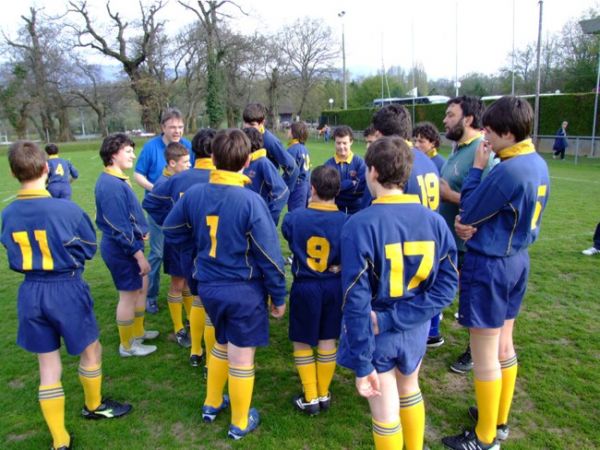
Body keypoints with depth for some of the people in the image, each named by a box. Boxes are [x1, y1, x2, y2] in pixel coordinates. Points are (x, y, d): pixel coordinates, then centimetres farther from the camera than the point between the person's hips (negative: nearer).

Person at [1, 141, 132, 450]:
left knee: (48, 367, 13)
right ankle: (93, 406, 43)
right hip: (67, 289, -4)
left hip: (30, 293, 4)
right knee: (91, 351, 21)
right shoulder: (67, 210, -19)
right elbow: (89, 248, -4)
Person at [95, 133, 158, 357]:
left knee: (142, 286, 22)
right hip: (122, 249, -10)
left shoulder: (114, 180, 7)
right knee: (129, 295, 5)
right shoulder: (112, 185, -24)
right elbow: (119, 227, -25)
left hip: (125, 245, 10)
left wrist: (140, 232, 7)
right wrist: (139, 255, -21)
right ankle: (127, 345, 23)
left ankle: (137, 332, 39)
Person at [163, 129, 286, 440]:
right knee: (242, 358, 12)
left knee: (222, 344, 28)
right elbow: (269, 255, -15)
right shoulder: (251, 201, -20)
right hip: (244, 290, -5)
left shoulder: (194, 194, -5)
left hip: (208, 286, 5)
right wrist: (279, 296, -4)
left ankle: (212, 404, 46)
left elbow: (171, 231, 11)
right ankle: (240, 423, 30)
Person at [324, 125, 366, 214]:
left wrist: (336, 187, -14)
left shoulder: (360, 162, -6)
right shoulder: (328, 164, -3)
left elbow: (362, 187, -13)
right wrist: (351, 183, -16)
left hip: (356, 210, -1)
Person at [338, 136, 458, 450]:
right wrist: (396, 317, -14)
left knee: (385, 413, 15)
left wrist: (362, 364, -17)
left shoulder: (359, 225, -24)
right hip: (415, 331, 5)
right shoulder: (434, 221, -8)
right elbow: (447, 286, -11)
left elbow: (356, 300, -24)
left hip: (375, 334, -5)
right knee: (410, 391, 31)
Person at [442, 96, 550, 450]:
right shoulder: (538, 164, 5)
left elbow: (468, 212, -13)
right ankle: (499, 419, 37)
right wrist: (474, 222, 1)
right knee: (504, 345, 21)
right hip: (517, 259, 10)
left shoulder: (508, 171, -24)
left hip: (489, 265, -10)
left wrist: (477, 166, -8)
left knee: (485, 355, 4)